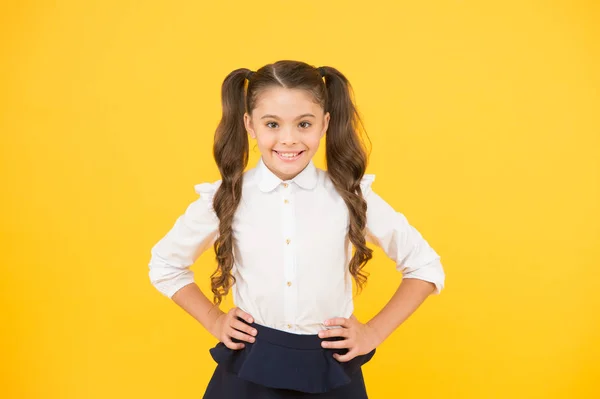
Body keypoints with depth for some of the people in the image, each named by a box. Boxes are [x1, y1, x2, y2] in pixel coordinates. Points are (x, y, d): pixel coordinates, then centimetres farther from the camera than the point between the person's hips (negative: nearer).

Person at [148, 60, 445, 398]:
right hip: (249, 370, 0)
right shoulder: (226, 198, -6)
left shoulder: (350, 195, -8)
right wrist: (214, 321, 3)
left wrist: (374, 332, -3)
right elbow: (165, 266, 11)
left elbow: (426, 266, 3)